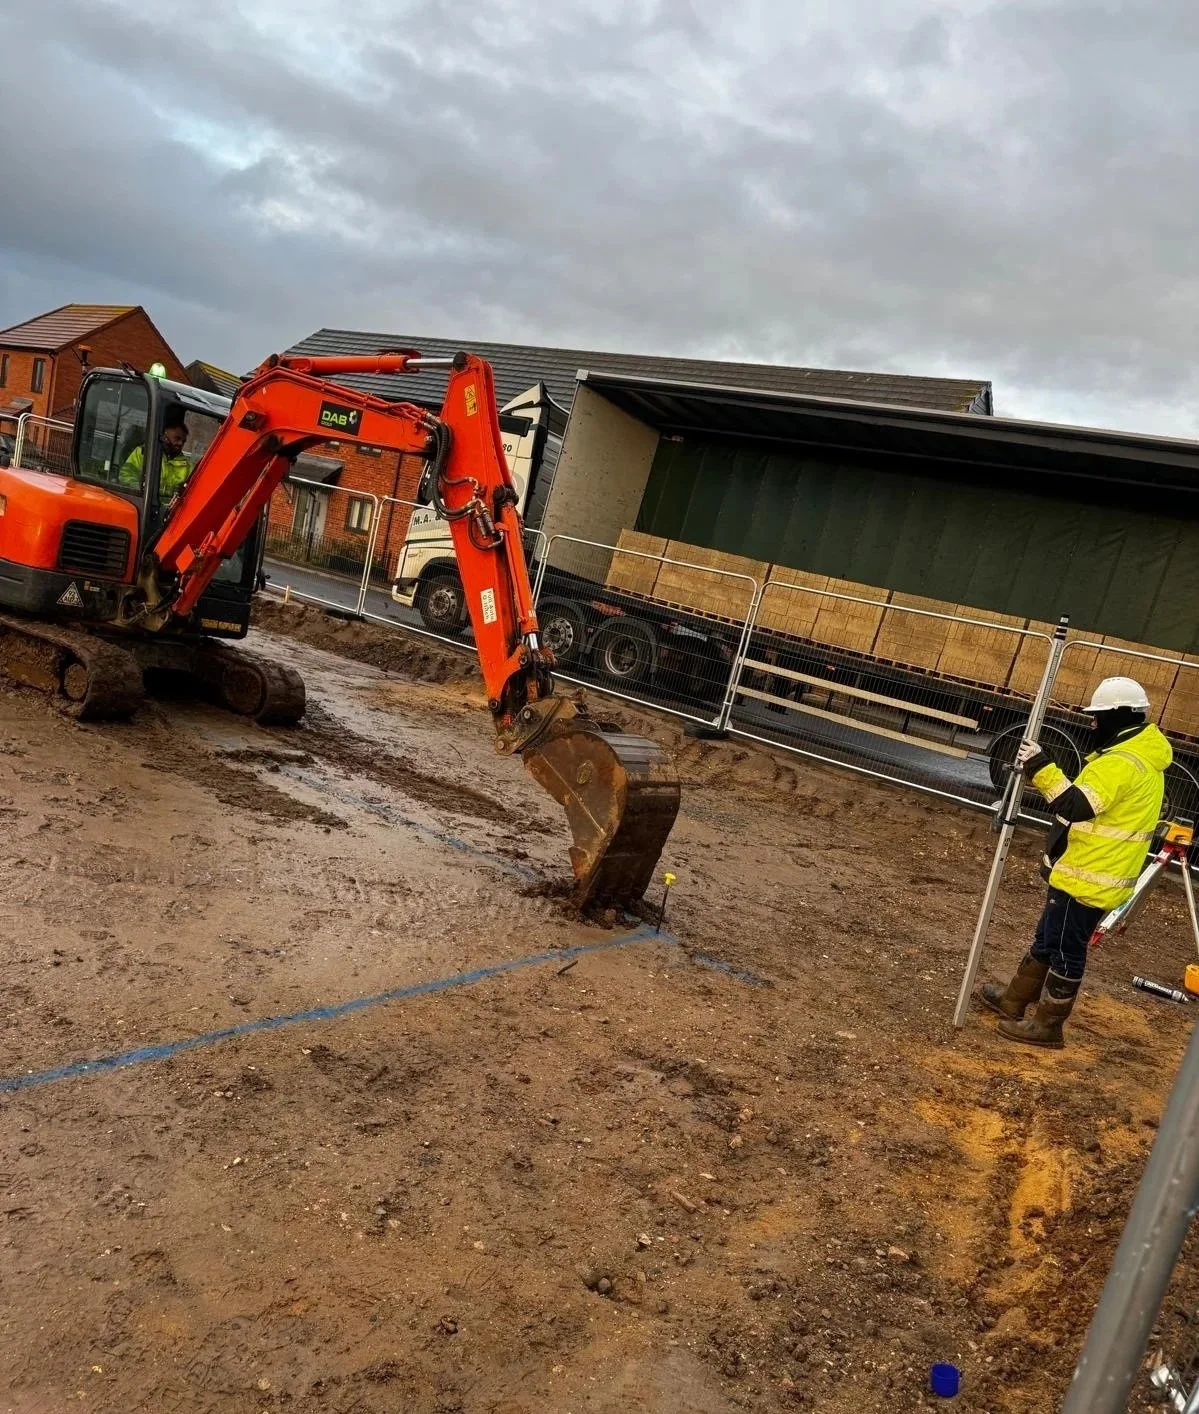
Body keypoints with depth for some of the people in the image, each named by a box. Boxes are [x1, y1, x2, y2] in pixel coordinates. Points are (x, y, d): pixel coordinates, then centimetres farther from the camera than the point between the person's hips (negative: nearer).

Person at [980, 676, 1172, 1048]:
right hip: (1097, 873, 11)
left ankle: (1048, 1023, 15)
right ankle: (1014, 1000, 32)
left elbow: (1075, 806, -32)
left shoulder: (1121, 762, -23)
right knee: (1048, 940, 20)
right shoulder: (1143, 757, 12)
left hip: (1089, 877, -11)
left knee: (1065, 950, 2)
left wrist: (1040, 768, -29)